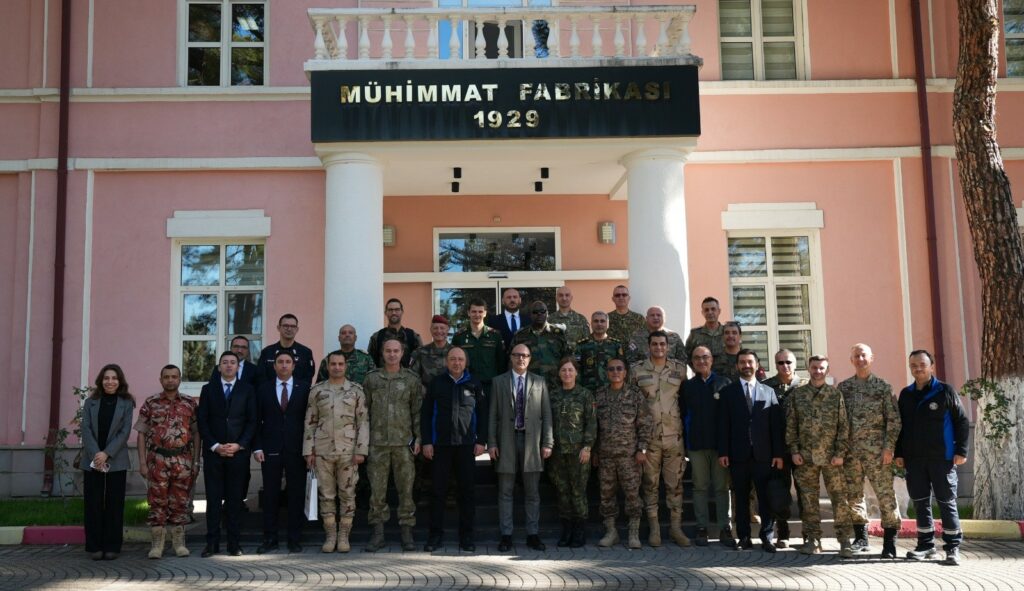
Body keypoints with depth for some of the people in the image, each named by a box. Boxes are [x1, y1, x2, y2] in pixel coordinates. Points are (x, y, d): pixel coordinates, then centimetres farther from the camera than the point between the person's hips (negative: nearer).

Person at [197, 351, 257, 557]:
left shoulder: (247, 390, 7)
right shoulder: (208, 389, 8)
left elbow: (252, 422, 3)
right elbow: (202, 421, 3)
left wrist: (239, 445, -9)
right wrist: (215, 446, -7)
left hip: (238, 452, 0)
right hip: (213, 452, 0)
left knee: (235, 499, 2)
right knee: (213, 498, 1)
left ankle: (234, 543, 7)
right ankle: (212, 543, 6)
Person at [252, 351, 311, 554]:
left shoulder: (304, 389, 6)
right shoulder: (263, 389, 9)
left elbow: (309, 420, 4)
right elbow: (257, 420, 7)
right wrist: (257, 447, -2)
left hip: (296, 451, -1)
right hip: (271, 450, 1)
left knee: (296, 495, 2)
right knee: (270, 495, 3)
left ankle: (295, 540, 9)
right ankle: (270, 539, 11)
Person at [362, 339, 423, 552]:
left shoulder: (412, 379, 6)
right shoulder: (371, 378, 8)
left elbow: (417, 411, 6)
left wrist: (418, 438, -1)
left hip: (403, 442, -1)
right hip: (377, 442, 1)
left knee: (406, 488, 1)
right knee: (377, 489, 2)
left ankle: (407, 534, 9)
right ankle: (378, 534, 10)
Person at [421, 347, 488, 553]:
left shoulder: (474, 384, 7)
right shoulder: (436, 383, 6)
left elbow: (482, 414, 7)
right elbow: (425, 414, 5)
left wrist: (481, 441, -1)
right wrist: (426, 442, -2)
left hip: (467, 445, 0)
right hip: (440, 445, 0)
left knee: (467, 491, 3)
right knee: (438, 491, 2)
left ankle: (466, 536, 11)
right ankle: (435, 535, 10)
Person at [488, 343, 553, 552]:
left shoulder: (540, 382, 9)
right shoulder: (499, 381, 7)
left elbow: (546, 414, 6)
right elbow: (493, 415, 4)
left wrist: (547, 443, -1)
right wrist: (491, 443, -3)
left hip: (532, 440, 1)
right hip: (507, 440, 0)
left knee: (532, 493, 6)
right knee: (505, 492, 3)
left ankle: (532, 535, 15)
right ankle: (506, 535, 11)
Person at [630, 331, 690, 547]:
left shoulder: (679, 369, 6)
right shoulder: (637, 370, 2)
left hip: (674, 435, 1)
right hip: (648, 436, -1)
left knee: (675, 483, 4)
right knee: (650, 483, 4)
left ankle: (676, 526, 13)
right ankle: (654, 528, 11)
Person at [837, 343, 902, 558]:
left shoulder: (883, 387, 1)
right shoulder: (843, 387, 10)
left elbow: (893, 420, -3)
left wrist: (889, 448, -10)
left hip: (876, 451, -3)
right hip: (850, 451, 3)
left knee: (885, 494, -4)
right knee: (853, 494, 8)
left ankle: (889, 541, 4)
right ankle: (861, 539, 19)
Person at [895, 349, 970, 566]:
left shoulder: (945, 391, -2)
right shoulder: (905, 394, 10)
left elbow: (962, 422, -2)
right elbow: (899, 426, 14)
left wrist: (961, 450, -9)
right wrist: (899, 453, 9)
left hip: (942, 458, -4)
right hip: (914, 459, 4)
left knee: (947, 502, 1)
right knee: (920, 502, 8)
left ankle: (953, 548, 8)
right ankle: (926, 545, 17)